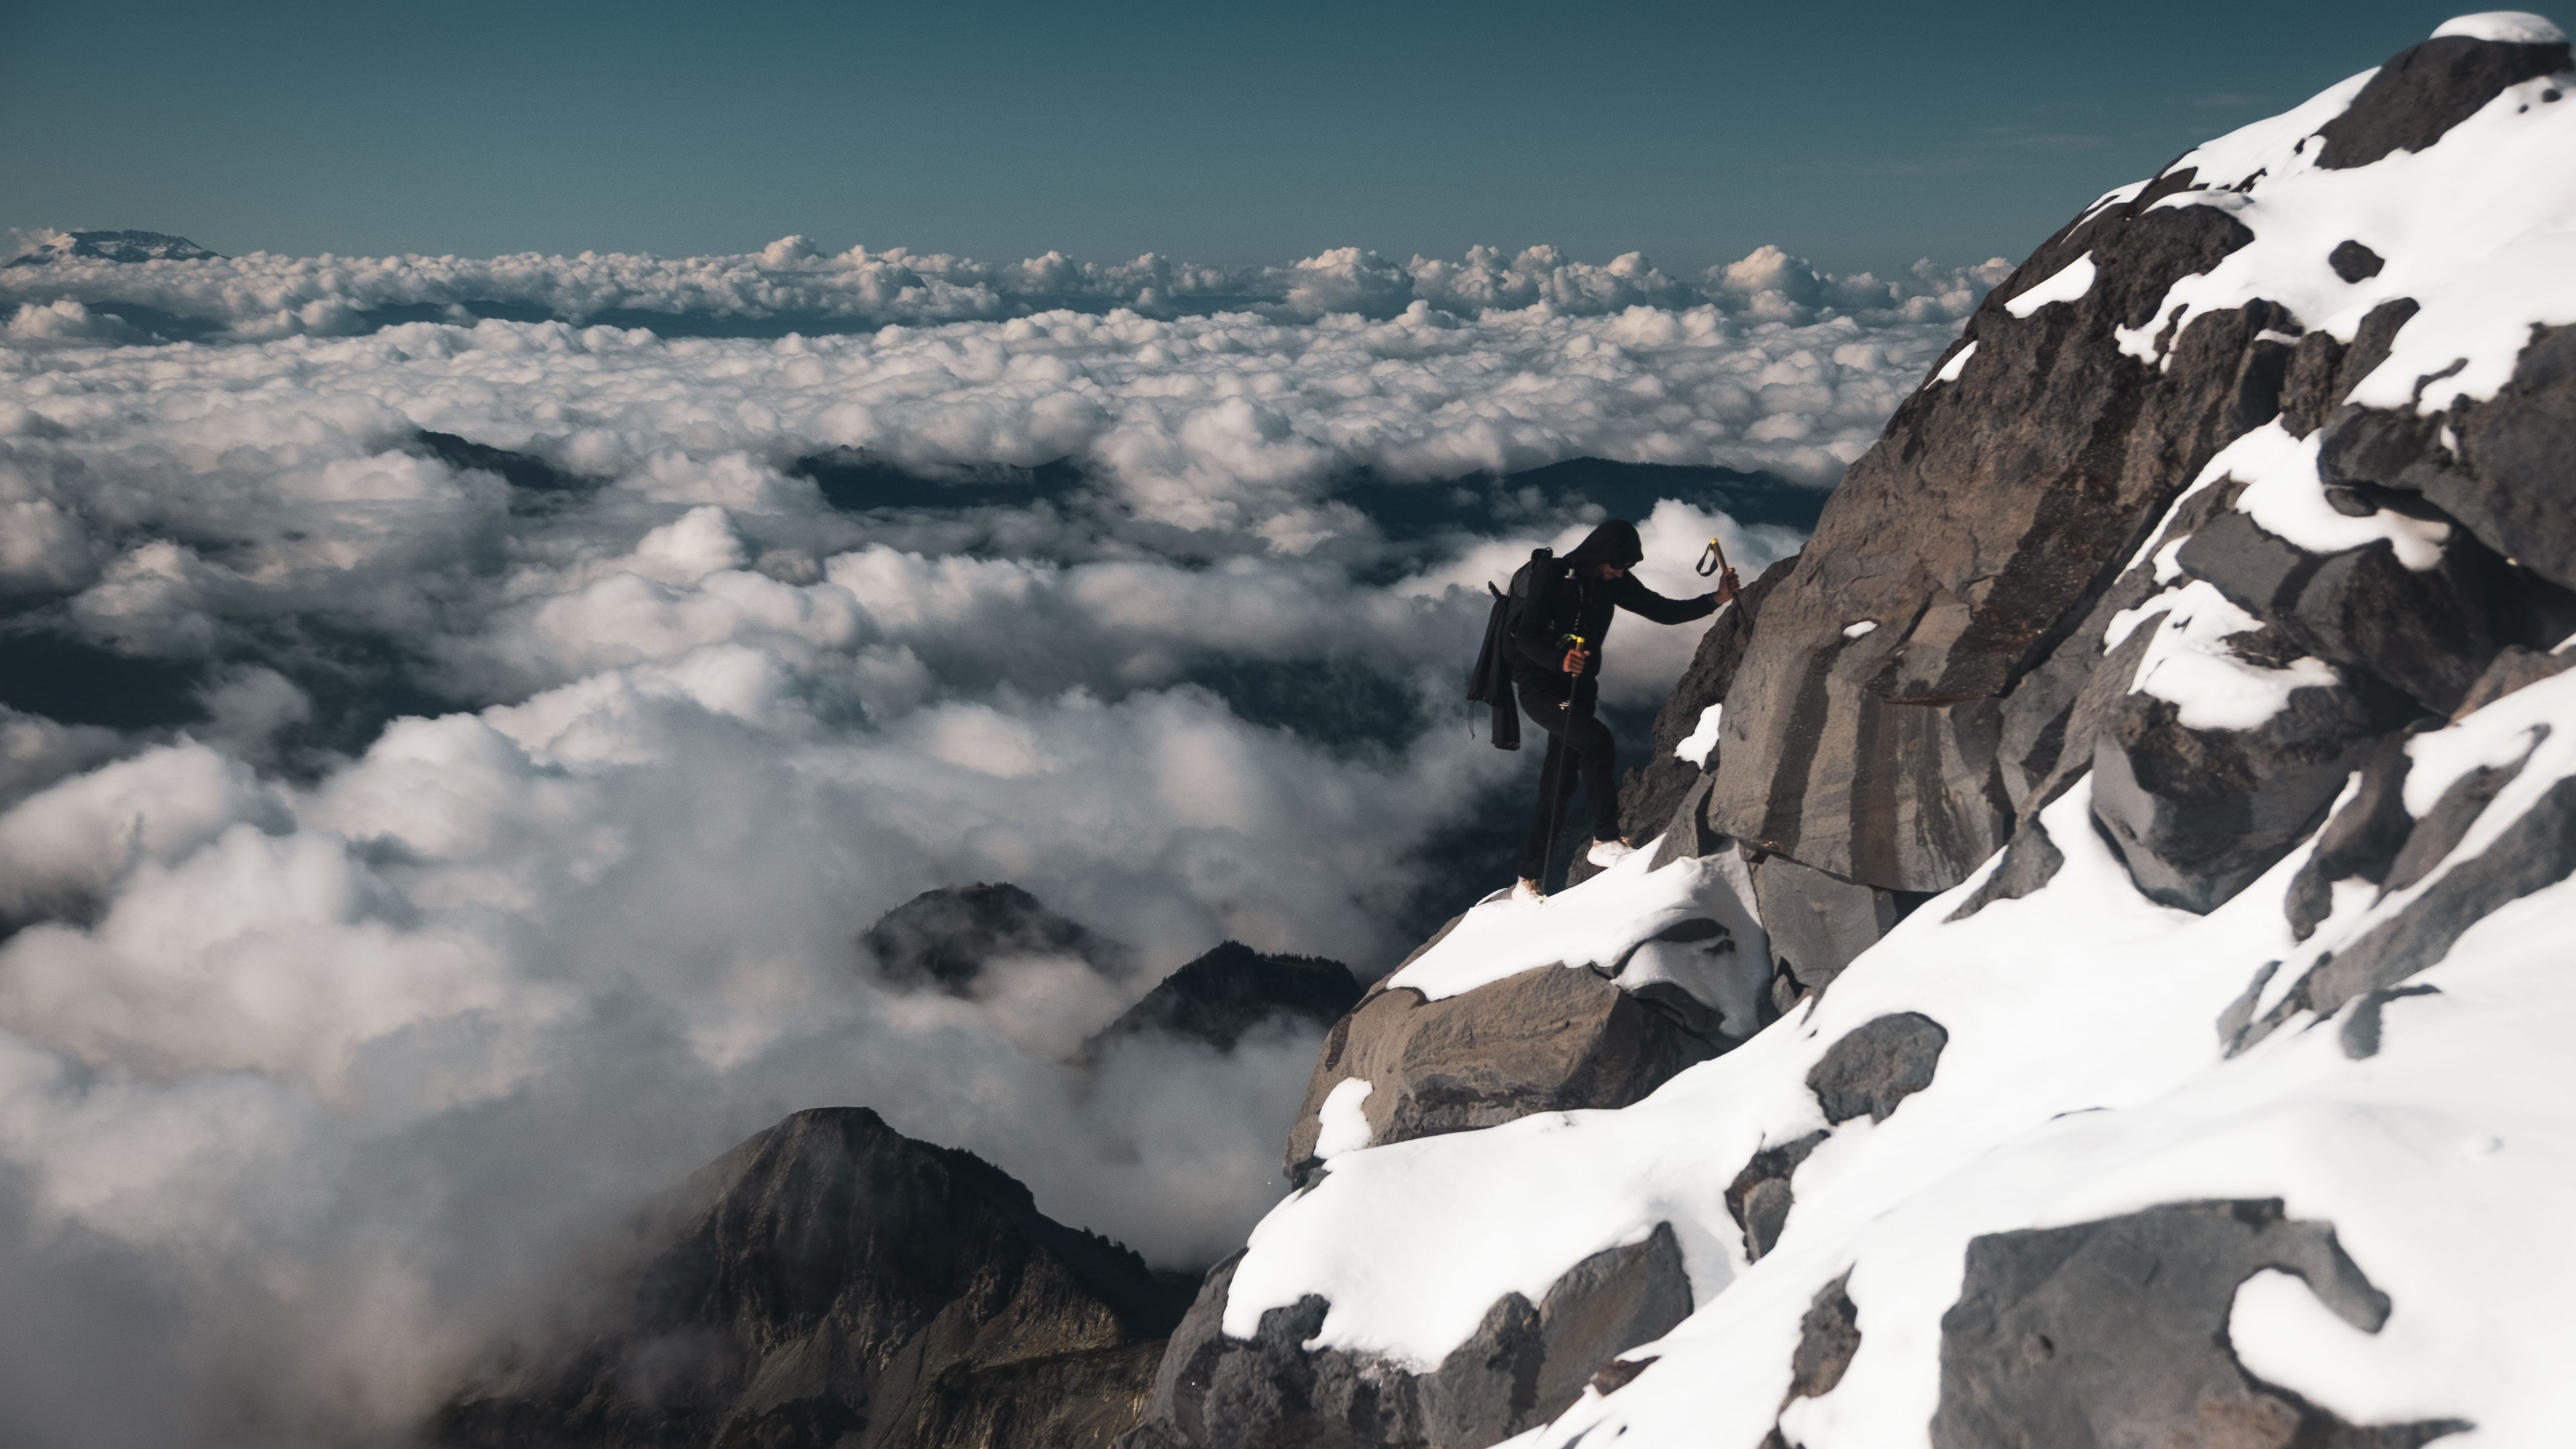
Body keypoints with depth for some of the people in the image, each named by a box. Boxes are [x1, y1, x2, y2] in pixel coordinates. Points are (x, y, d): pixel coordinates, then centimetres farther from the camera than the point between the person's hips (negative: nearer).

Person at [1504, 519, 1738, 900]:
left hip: (1578, 687, 7)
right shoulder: (1552, 576, -16)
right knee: (1597, 740, -29)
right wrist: (1560, 660, -40)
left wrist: (1715, 600, -7)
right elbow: (1526, 636, -22)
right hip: (1540, 685, -7)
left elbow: (1662, 611, 5)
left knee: (1559, 787, 6)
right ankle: (1605, 840, -23)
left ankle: (1528, 880, 15)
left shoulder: (1614, 581, 2)